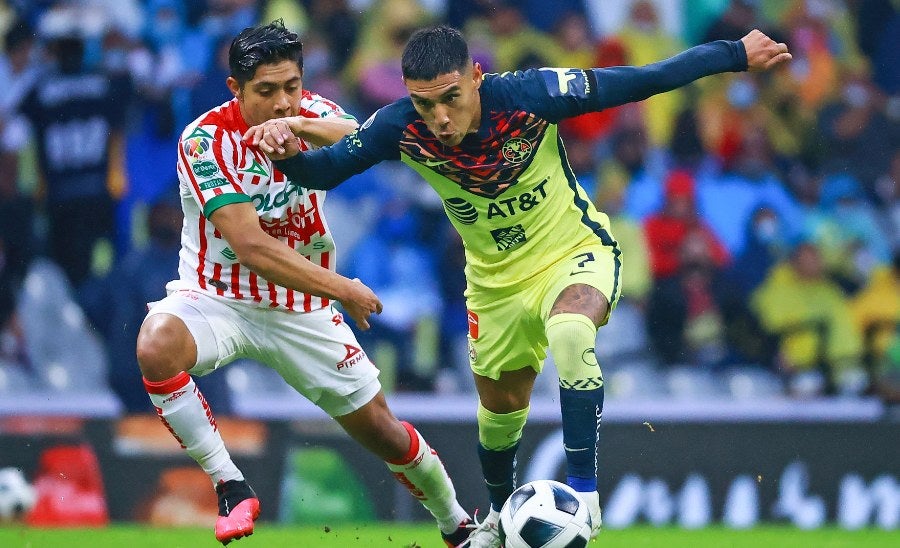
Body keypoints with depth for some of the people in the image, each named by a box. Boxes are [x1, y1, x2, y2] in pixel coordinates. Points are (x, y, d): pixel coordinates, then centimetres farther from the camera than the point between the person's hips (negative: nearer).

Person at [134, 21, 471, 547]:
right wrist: (341, 289, -27)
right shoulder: (206, 141, -23)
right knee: (157, 345, -36)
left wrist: (299, 127, -53)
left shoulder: (312, 114, -11)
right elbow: (252, 248, -28)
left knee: (380, 429, 7)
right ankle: (230, 486, -23)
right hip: (217, 299, -3)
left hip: (301, 307, 3)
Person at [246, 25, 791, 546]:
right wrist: (288, 152, -36)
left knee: (569, 332, -36)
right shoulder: (403, 128, -22)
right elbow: (322, 170, -12)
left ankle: (584, 493, -29)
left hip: (576, 254, -4)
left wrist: (736, 54, -14)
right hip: (497, 281, 4)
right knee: (501, 407, 17)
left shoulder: (529, 95, -30)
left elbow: (641, 81, -21)